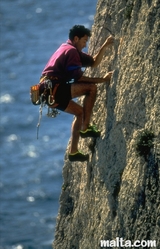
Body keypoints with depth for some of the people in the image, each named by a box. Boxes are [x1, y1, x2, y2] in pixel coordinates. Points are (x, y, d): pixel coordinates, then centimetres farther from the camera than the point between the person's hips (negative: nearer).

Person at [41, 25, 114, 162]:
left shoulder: (72, 51, 26)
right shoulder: (71, 51, -7)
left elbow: (94, 62, 28)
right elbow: (78, 77, -12)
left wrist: (105, 46, 18)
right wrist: (102, 80, -7)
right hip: (54, 88, -10)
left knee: (80, 112, 20)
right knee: (91, 87, -13)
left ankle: (73, 151, 15)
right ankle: (86, 128, -9)